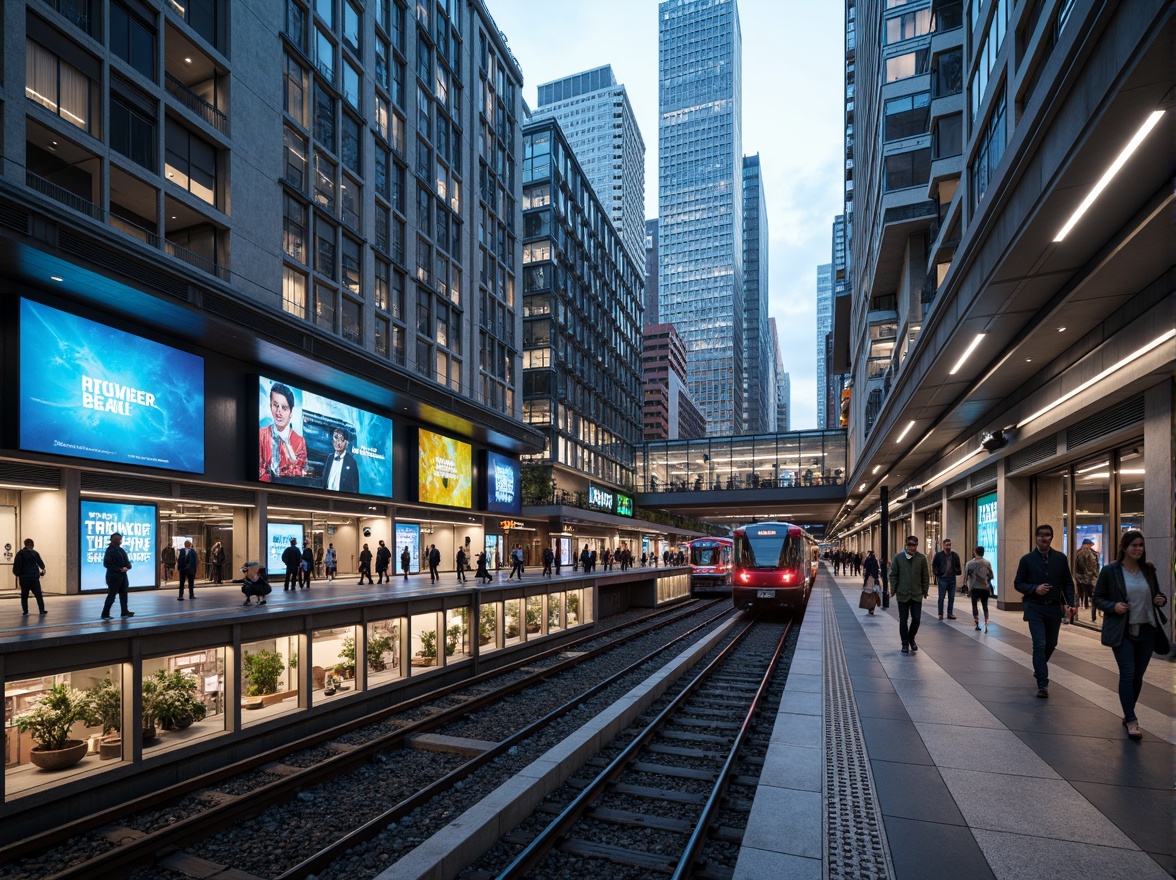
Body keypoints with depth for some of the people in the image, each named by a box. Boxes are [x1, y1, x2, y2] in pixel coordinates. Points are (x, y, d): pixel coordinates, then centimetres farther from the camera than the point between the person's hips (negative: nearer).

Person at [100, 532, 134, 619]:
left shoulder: (120, 549, 12)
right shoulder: (110, 550, -14)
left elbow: (125, 560, 19)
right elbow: (107, 564, -21)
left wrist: (128, 565, -3)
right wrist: (120, 569, -22)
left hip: (123, 575, 9)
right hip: (114, 576, -8)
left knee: (123, 593, 11)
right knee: (111, 595, -4)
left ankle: (125, 612, 18)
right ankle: (105, 614, 4)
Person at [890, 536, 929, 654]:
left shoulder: (922, 558, -3)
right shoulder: (898, 557, -4)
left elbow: (925, 576, 3)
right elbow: (893, 575, 0)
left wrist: (925, 591, 3)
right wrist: (893, 590, -2)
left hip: (917, 594, 0)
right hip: (902, 594, 0)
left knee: (916, 619, 1)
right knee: (903, 620, 6)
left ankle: (911, 638, 27)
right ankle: (905, 643, 19)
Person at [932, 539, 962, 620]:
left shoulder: (955, 555, 6)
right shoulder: (938, 555, -7)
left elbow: (958, 565, 18)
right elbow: (934, 565, -2)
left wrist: (958, 572, 5)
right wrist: (936, 573, -10)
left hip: (952, 578, 4)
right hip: (942, 578, -4)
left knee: (951, 598, 9)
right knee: (941, 597, 1)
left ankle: (950, 614, 18)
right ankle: (940, 614, 8)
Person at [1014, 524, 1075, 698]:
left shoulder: (1060, 558, 2)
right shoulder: (1027, 559, -3)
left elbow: (1068, 583, 6)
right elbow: (1018, 583, 1)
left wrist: (1069, 603, -7)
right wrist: (1034, 589, -17)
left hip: (1054, 607, 3)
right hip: (1035, 608, -3)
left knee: (1051, 644, 17)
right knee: (1040, 645, -9)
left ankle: (1039, 669, 45)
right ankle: (1042, 684, -5)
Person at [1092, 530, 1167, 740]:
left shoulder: (1148, 569, 5)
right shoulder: (1110, 571, -6)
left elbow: (1156, 594, 18)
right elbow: (1097, 597, -1)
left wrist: (1161, 600, -4)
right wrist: (1113, 606, -19)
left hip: (1146, 630, 4)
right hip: (1122, 632, -4)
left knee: (1138, 675, 12)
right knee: (1128, 674, -7)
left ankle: (1128, 715, 26)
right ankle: (1131, 721, -3)